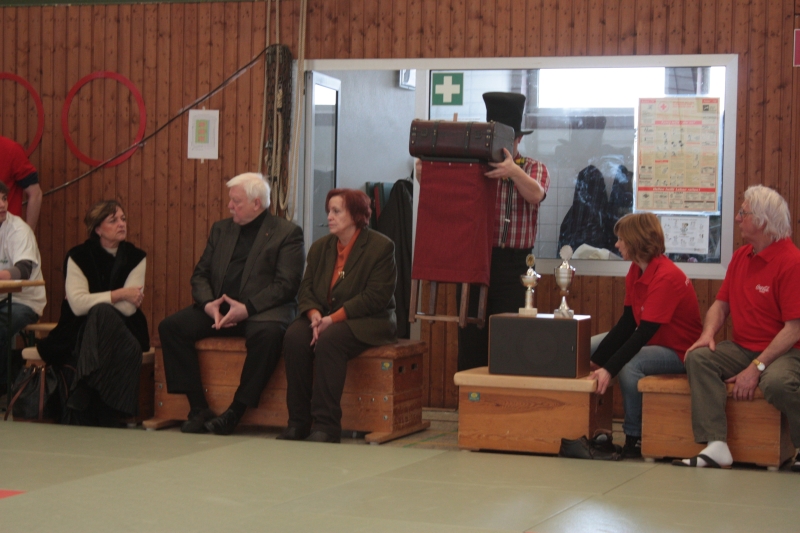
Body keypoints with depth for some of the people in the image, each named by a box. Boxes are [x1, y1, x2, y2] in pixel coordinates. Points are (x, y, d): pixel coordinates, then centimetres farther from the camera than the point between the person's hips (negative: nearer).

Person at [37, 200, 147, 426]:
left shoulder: (135, 257, 0)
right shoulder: (78, 256, -3)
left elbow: (129, 308, -11)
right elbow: (77, 304, -17)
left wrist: (95, 299, -14)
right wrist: (118, 294, -18)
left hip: (121, 331, 1)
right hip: (82, 331, -1)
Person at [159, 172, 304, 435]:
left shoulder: (287, 233, 0)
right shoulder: (221, 229, 18)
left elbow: (286, 285, -10)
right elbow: (200, 273, 15)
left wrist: (247, 308, -20)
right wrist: (208, 303, -7)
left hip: (261, 309, -5)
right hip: (217, 309, 5)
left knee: (267, 333, -39)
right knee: (170, 327, -16)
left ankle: (235, 411, -26)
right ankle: (198, 409, -14)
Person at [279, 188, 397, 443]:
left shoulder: (381, 247, -6)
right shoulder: (320, 247, 15)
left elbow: (375, 297, -14)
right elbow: (306, 288, 10)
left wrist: (333, 319, -20)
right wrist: (315, 315, -14)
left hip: (368, 323, -5)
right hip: (325, 319, 5)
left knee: (330, 340, -35)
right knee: (294, 336, -26)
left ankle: (326, 425, -33)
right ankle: (298, 422, -21)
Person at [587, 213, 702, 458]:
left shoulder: (666, 277, -27)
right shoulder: (636, 271, 0)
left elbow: (644, 332, -32)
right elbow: (627, 322, 0)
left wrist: (609, 369, -36)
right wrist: (597, 359, -8)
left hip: (678, 352, -10)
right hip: (650, 341, 10)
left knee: (629, 366, -35)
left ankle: (634, 438, -18)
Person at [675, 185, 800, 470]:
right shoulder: (741, 256, 11)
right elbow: (720, 304, 16)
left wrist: (756, 368, -23)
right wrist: (708, 334, -7)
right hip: (743, 348, 7)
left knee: (776, 382, -38)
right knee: (698, 357, -18)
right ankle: (716, 446, -26)